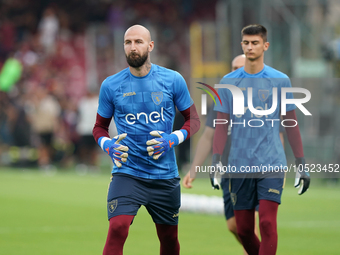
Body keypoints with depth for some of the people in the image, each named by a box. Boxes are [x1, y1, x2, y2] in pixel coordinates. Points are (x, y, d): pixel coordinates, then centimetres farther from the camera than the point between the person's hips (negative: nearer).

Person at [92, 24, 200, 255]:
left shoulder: (173, 80, -1)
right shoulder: (111, 85, 0)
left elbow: (193, 119, 7)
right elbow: (100, 127, 12)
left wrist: (173, 139, -12)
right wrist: (107, 144, -10)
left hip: (165, 174, 1)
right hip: (127, 172, -1)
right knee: (117, 228, -22)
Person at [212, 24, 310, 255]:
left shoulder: (280, 80, 3)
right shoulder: (228, 82, 7)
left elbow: (291, 125, 7)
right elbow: (222, 125, 8)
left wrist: (301, 165, 5)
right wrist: (217, 161, -1)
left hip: (271, 164, -2)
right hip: (239, 165, 2)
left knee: (267, 223, -14)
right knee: (244, 229, 4)